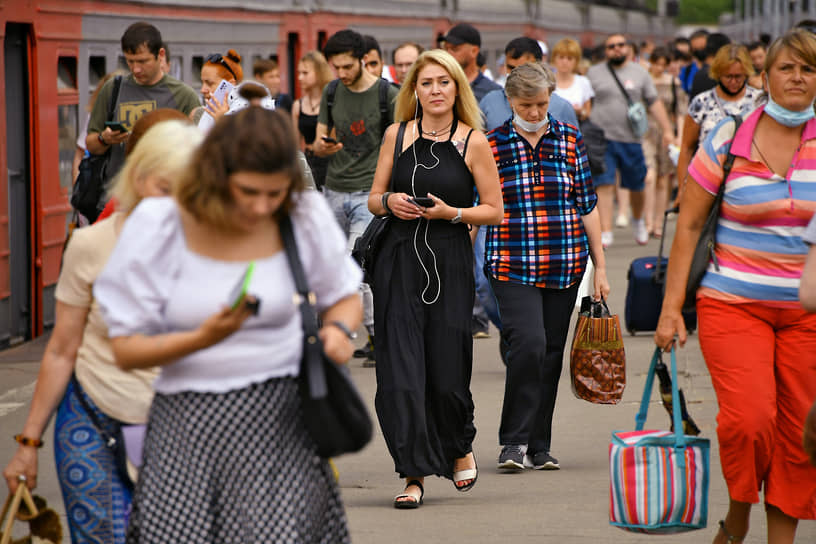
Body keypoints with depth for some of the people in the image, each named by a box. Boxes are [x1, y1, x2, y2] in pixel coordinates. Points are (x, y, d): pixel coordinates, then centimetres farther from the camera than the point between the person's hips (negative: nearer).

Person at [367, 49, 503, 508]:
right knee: (400, 371, -5)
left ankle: (460, 446, 31)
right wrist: (390, 201, -9)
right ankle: (415, 474, 2)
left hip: (451, 264, -2)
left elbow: (494, 211, 2)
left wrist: (450, 212, -13)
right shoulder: (397, 135, 7)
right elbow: (374, 198, 13)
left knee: (447, 374, 1)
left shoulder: (474, 142, 0)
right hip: (399, 262, 2)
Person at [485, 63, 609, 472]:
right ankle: (514, 441, -8)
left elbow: (587, 206, 10)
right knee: (528, 342, -19)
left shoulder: (570, 140, 7)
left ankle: (538, 446, 16)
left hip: (564, 267, 3)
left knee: (551, 352, 5)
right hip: (512, 265, -3)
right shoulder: (491, 145, 1)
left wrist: (600, 267, 7)